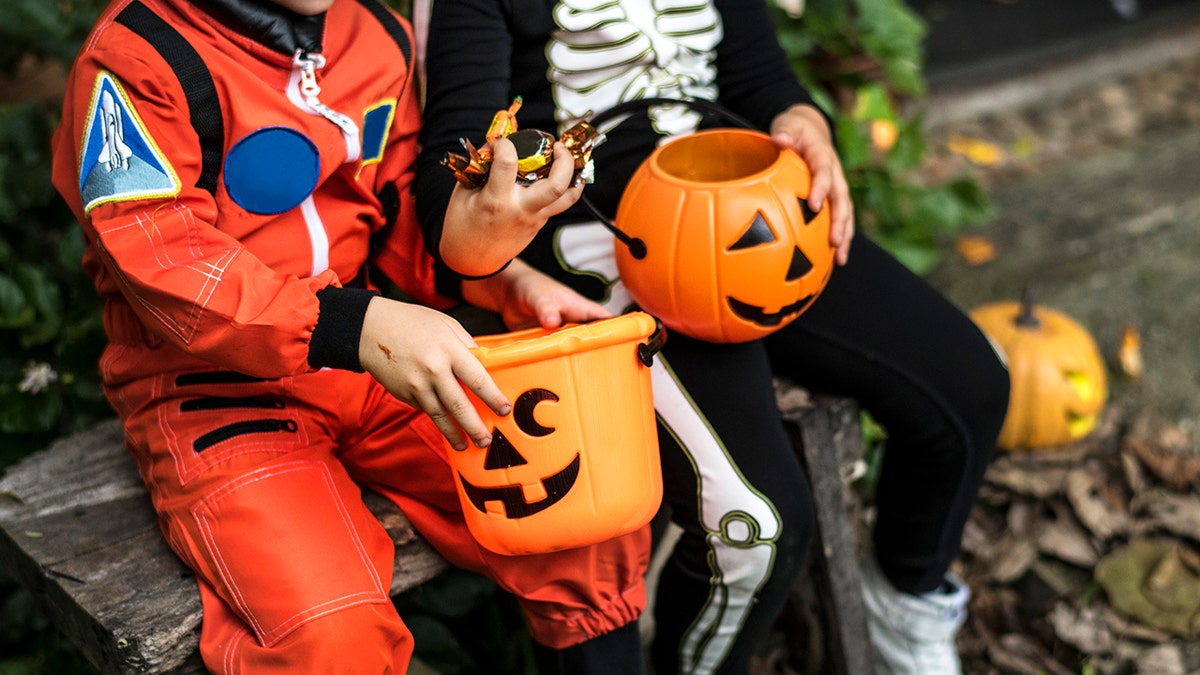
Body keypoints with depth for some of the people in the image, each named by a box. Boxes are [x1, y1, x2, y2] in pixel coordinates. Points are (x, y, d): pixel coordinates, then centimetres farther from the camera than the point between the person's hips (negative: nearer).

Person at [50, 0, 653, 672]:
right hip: (215, 387, -6)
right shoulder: (136, 58, -12)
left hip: (377, 364, 6)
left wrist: (505, 276, -6)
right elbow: (165, 268, -21)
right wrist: (358, 326, -34)